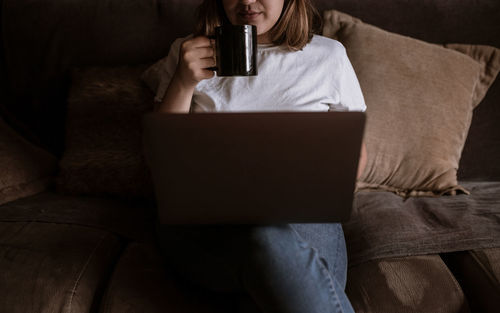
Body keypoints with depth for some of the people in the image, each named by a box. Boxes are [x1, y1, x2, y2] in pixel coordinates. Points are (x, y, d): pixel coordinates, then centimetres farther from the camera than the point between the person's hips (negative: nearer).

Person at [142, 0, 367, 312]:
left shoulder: (329, 55, 13)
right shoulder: (189, 53, 13)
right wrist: (183, 83, -6)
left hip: (302, 218, 1)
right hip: (202, 220, 1)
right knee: (267, 239, -35)